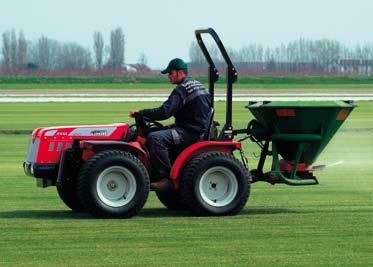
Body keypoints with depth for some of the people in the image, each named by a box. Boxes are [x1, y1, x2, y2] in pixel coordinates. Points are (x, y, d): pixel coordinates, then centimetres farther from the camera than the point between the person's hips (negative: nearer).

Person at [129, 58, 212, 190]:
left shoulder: (181, 90, -15)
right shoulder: (197, 85, 17)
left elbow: (164, 112, -23)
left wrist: (140, 112, -16)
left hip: (190, 132, -11)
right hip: (198, 129, 11)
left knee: (155, 138, -26)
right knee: (156, 131, 20)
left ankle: (166, 178, -25)